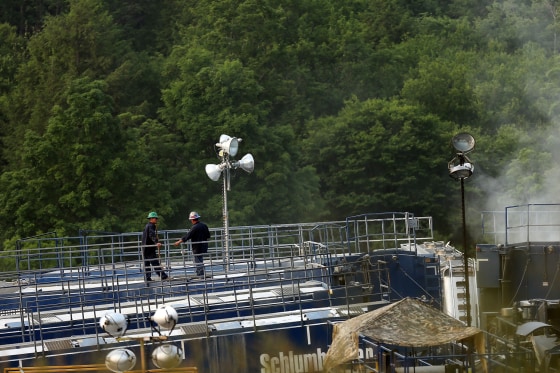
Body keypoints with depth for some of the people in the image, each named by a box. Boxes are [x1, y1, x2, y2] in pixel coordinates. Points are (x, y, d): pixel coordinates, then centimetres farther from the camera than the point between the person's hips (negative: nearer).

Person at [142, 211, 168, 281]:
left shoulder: (147, 226, 20)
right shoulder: (151, 226, -12)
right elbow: (152, 235, -30)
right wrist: (157, 242, -44)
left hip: (145, 247, 10)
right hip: (150, 249, -10)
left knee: (146, 263, 9)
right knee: (155, 262, -11)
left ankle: (147, 278, 9)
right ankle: (163, 276, -12)